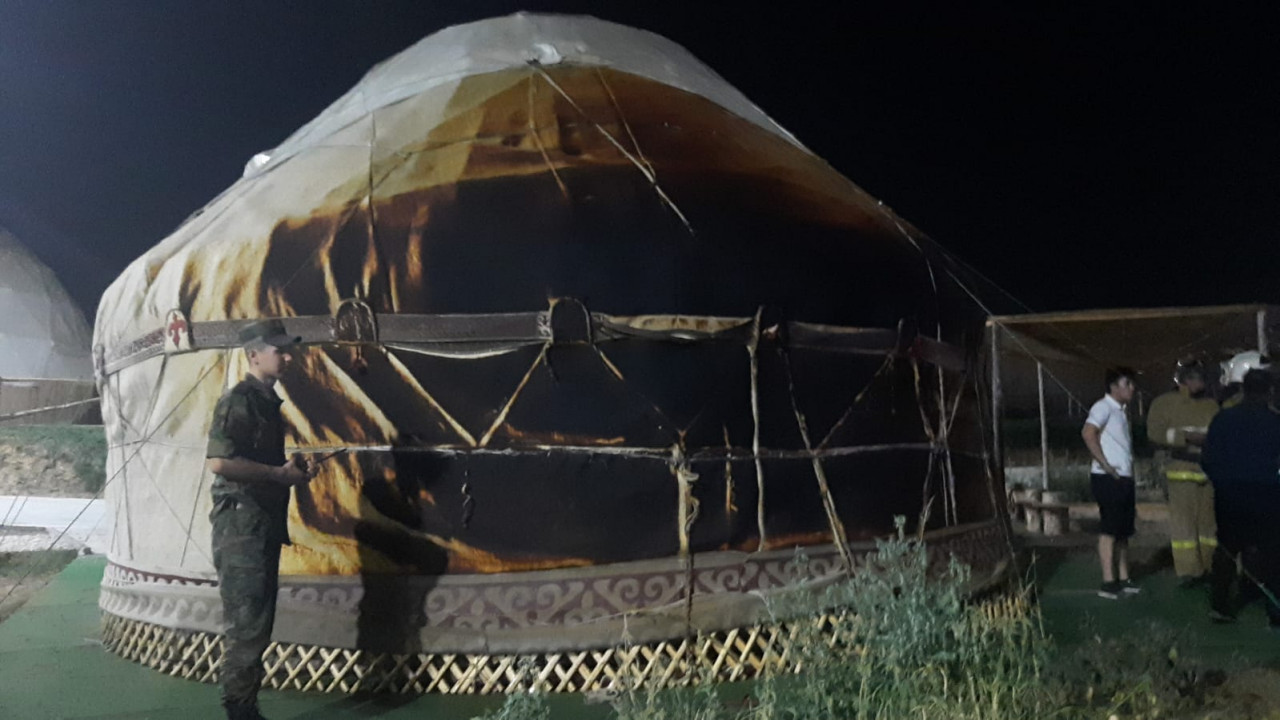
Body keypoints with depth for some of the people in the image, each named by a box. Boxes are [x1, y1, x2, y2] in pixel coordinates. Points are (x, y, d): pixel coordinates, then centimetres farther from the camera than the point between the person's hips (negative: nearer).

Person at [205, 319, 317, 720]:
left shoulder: (268, 401, 16)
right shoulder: (238, 401, -13)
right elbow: (218, 462, -24)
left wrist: (295, 471, 9)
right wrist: (279, 473, -18)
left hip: (264, 525, 9)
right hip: (241, 526, -9)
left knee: (257, 623, 14)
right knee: (246, 624, -5)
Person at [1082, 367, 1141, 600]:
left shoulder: (1121, 412, 20)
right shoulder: (1104, 407, -8)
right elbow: (1088, 433, -25)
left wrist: (1131, 486, 19)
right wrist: (1105, 464, -21)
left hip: (1124, 478, 9)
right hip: (1108, 479, -9)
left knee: (1123, 532, 11)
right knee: (1110, 530, -8)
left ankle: (1123, 580, 16)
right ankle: (1108, 583, -6)